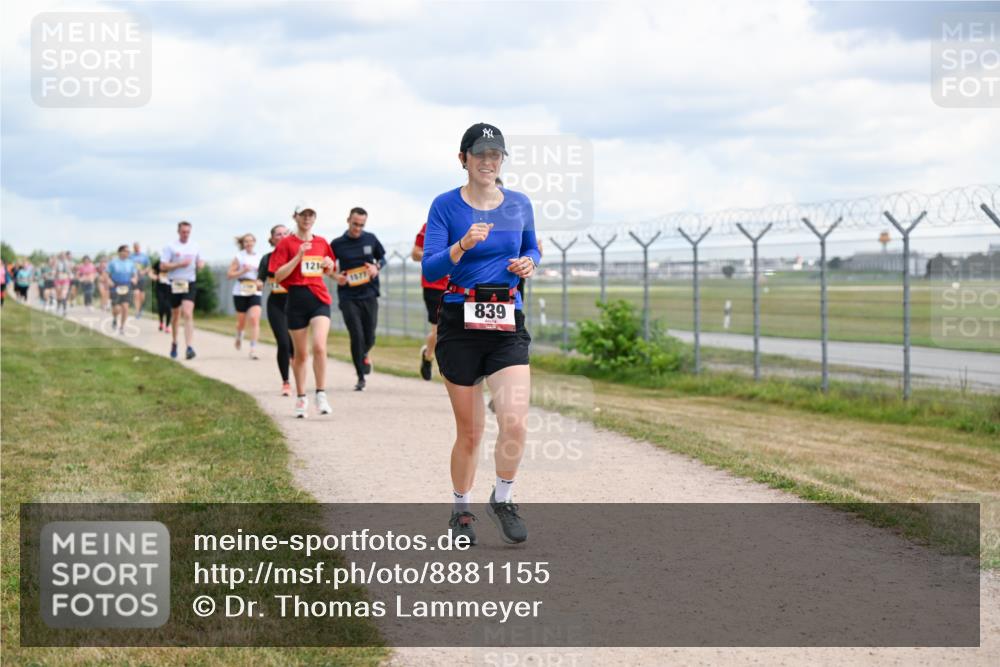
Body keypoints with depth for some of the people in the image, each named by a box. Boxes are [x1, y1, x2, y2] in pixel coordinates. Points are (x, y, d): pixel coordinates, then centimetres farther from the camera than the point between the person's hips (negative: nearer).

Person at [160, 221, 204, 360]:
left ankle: (189, 347, -25)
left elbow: (199, 262, 22)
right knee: (175, 316, 13)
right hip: (175, 284, 0)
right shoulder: (171, 247, -1)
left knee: (188, 314, -17)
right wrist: (179, 264, -16)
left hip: (190, 283, 0)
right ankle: (174, 343, 35)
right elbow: (163, 266, -6)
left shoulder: (194, 246, 9)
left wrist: (201, 264, -2)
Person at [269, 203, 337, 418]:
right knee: (300, 353, 7)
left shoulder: (322, 243, 10)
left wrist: (330, 266, -1)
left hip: (319, 298, 2)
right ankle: (300, 398, 21)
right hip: (296, 299, -2)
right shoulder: (286, 243, -1)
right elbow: (278, 276, -8)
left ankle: (321, 396, -12)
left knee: (319, 346, -17)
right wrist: (299, 256, -17)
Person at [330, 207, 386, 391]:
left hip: (369, 295, 2)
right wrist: (336, 276, -10)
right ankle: (361, 378, 3)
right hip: (348, 297, -2)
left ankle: (364, 354, 42)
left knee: (369, 338, 5)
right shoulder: (337, 244, -1)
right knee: (357, 336, -10)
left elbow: (382, 257, 17)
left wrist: (376, 267, -4)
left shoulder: (371, 239, 4)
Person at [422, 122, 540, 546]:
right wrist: (463, 245, -27)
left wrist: (528, 263, 0)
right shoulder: (446, 205, -3)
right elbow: (429, 270, -10)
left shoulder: (519, 205, 7)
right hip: (460, 324, -2)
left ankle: (502, 500, 8)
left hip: (508, 324, 2)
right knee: (470, 431, 4)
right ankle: (460, 511, 26)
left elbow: (531, 249, 23)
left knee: (515, 420, -15)